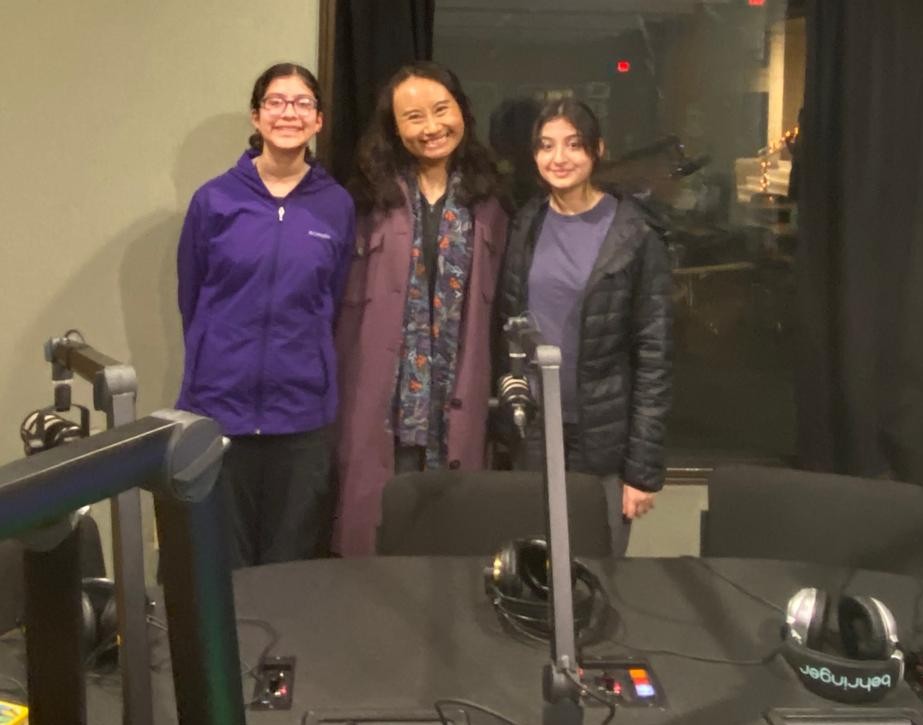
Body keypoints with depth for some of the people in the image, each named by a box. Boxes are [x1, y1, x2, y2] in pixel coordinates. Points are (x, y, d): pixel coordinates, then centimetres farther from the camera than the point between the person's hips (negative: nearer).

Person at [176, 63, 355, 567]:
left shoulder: (337, 207, 1)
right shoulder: (214, 200, -1)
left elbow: (335, 304, 9)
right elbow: (191, 300, 7)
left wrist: (305, 367, 9)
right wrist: (216, 364, 11)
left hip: (303, 413, 1)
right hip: (219, 406, -1)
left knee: (291, 562, 12)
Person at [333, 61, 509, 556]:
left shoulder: (484, 203, 8)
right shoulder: (372, 197, 0)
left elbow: (490, 308, 8)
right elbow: (345, 300, -2)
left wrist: (495, 393, 3)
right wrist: (339, 392, -6)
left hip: (457, 403, 3)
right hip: (384, 397, -2)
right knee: (381, 533, 3)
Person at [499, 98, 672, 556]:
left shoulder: (633, 238, -7)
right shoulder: (524, 226, 4)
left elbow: (653, 357, -8)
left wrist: (643, 467, -11)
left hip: (602, 441, -3)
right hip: (530, 433, 3)